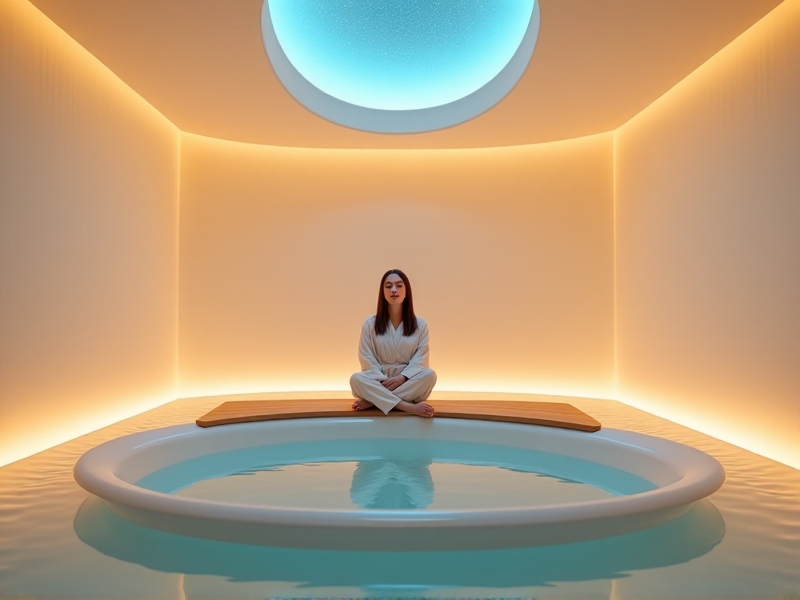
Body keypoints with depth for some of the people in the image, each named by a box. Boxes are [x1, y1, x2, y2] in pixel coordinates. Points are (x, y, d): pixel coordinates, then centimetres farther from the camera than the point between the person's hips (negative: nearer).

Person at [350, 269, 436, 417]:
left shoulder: (420, 324, 2)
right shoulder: (370, 323, 1)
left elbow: (420, 360, -4)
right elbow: (367, 361, -3)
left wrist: (402, 378, -21)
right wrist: (384, 382, -18)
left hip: (409, 383, 1)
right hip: (379, 382, 0)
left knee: (429, 375, -31)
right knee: (356, 379, -31)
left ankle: (372, 401, -27)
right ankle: (410, 407, -37)